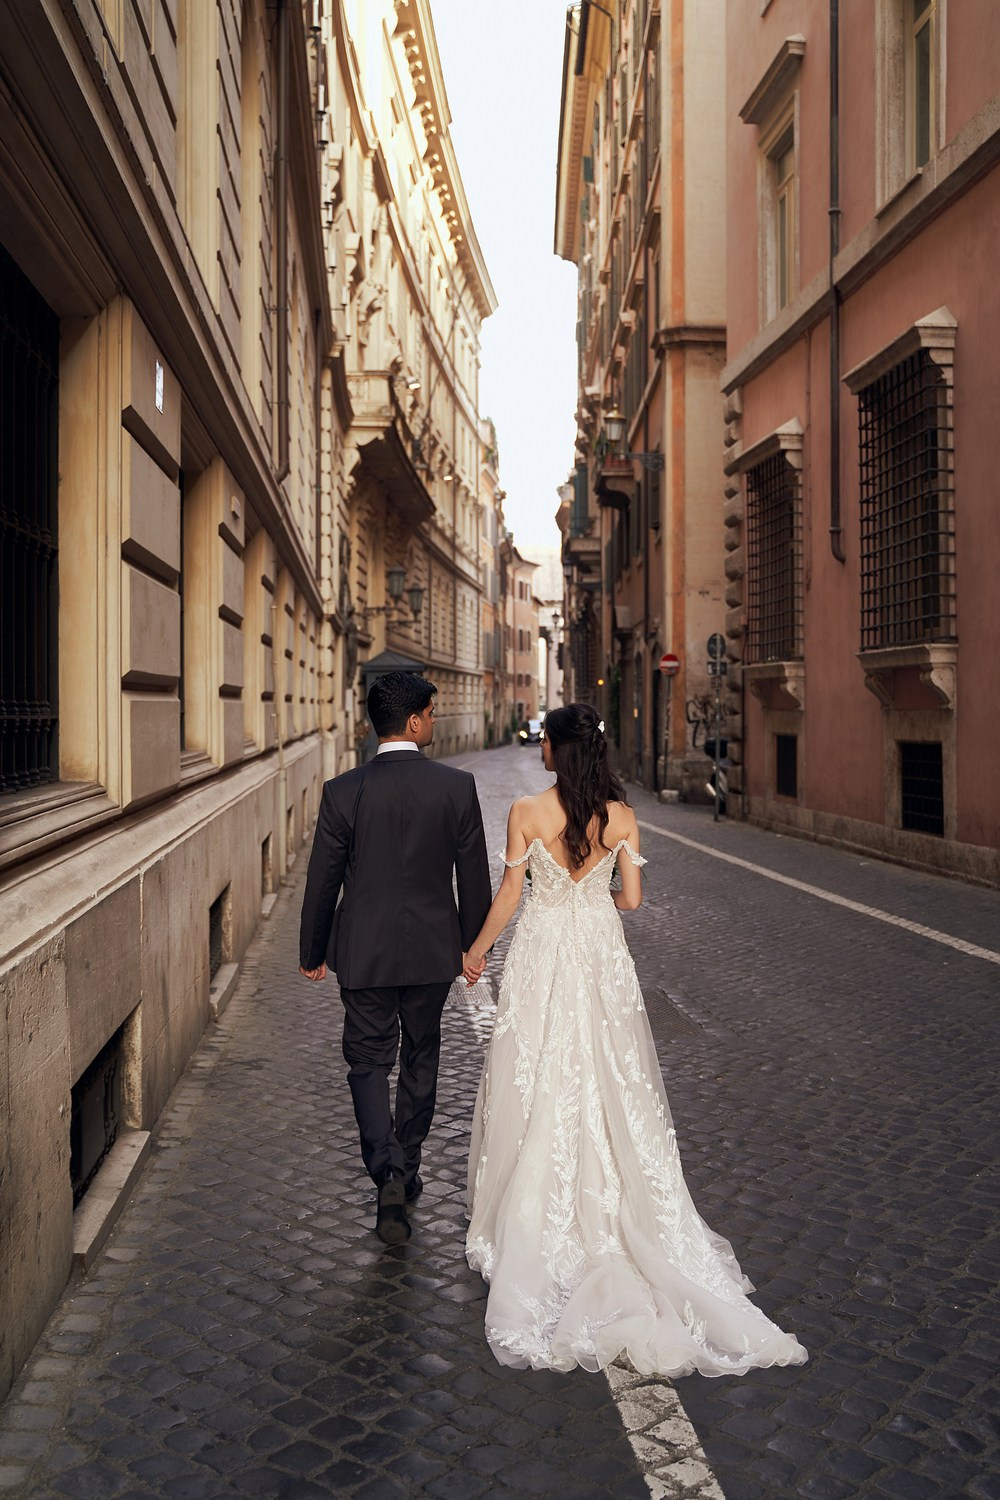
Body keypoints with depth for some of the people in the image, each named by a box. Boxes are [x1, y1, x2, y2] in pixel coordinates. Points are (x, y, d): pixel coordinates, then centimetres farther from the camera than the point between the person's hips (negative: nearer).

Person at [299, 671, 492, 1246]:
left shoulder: (343, 791, -10)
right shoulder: (457, 785, -9)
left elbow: (323, 880, -4)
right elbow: (474, 876, -3)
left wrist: (312, 952, 9)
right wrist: (474, 944, 11)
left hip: (364, 951, -1)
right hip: (434, 949, 1)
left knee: (368, 1063, 9)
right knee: (421, 1059, 18)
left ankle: (389, 1172, -9)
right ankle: (407, 1170, 31)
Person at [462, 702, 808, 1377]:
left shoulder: (526, 812, -12)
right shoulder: (621, 815, -4)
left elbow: (509, 896, -8)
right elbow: (632, 897, -1)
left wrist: (477, 949, 8)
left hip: (542, 954, -2)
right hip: (602, 952, 3)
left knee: (539, 1085, 9)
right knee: (609, 1083, 13)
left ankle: (539, 1218, 18)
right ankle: (612, 1206, 22)